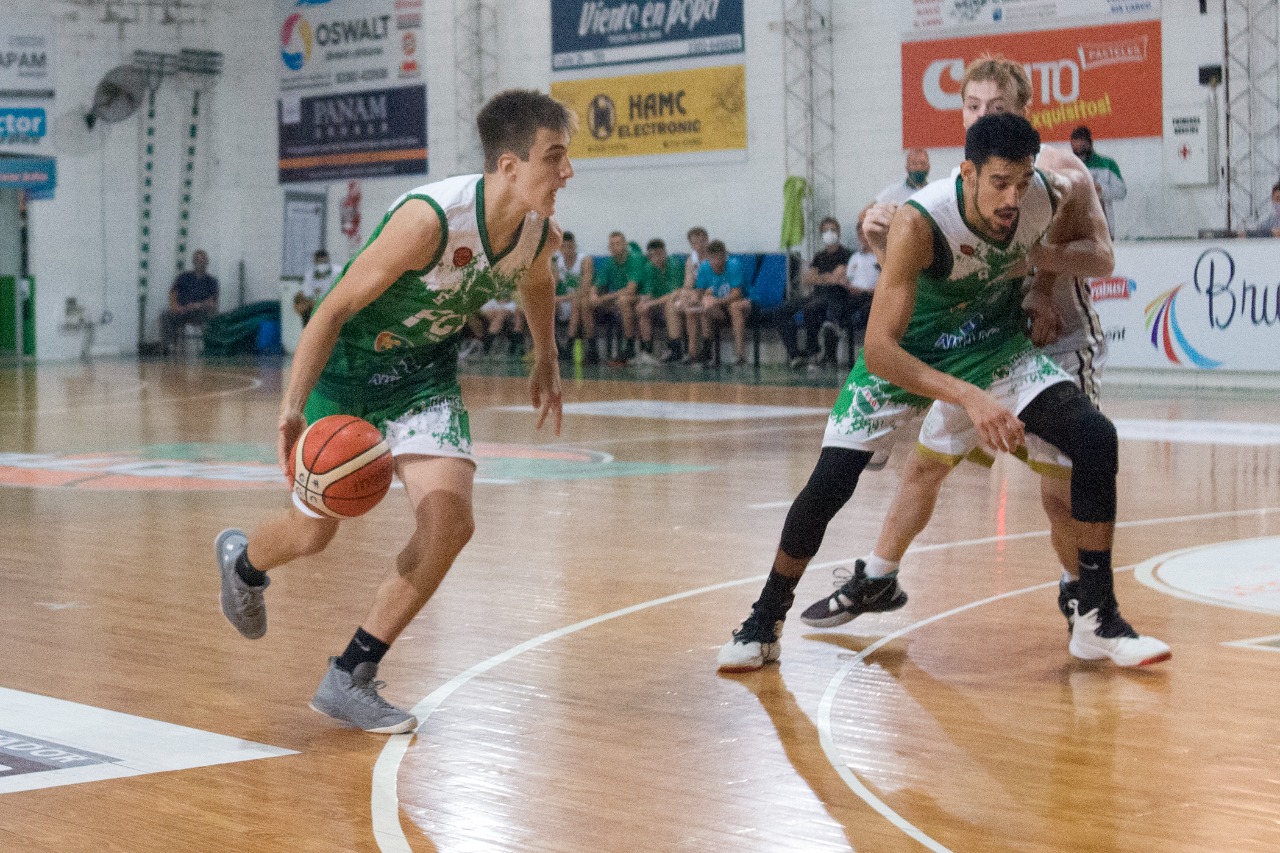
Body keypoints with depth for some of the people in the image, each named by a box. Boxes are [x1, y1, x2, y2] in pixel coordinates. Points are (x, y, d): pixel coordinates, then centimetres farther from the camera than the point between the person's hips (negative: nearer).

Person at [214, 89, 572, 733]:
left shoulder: (542, 237, -13)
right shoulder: (431, 219, -34)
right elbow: (336, 309, -27)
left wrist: (546, 362, 22)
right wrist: (292, 408, -34)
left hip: (424, 372, 5)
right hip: (348, 364, -5)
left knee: (450, 521, -15)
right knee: (313, 532, 9)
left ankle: (349, 678, -1)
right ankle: (243, 561, 48)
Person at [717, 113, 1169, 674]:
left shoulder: (1049, 193, -23)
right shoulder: (920, 223, -36)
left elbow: (1084, 181, 7)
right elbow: (877, 350, -40)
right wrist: (969, 397, -50)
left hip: (996, 346, 3)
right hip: (905, 354, -3)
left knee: (1096, 439, -17)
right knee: (827, 485, -12)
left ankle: (1096, 620, -6)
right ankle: (764, 622, 13)